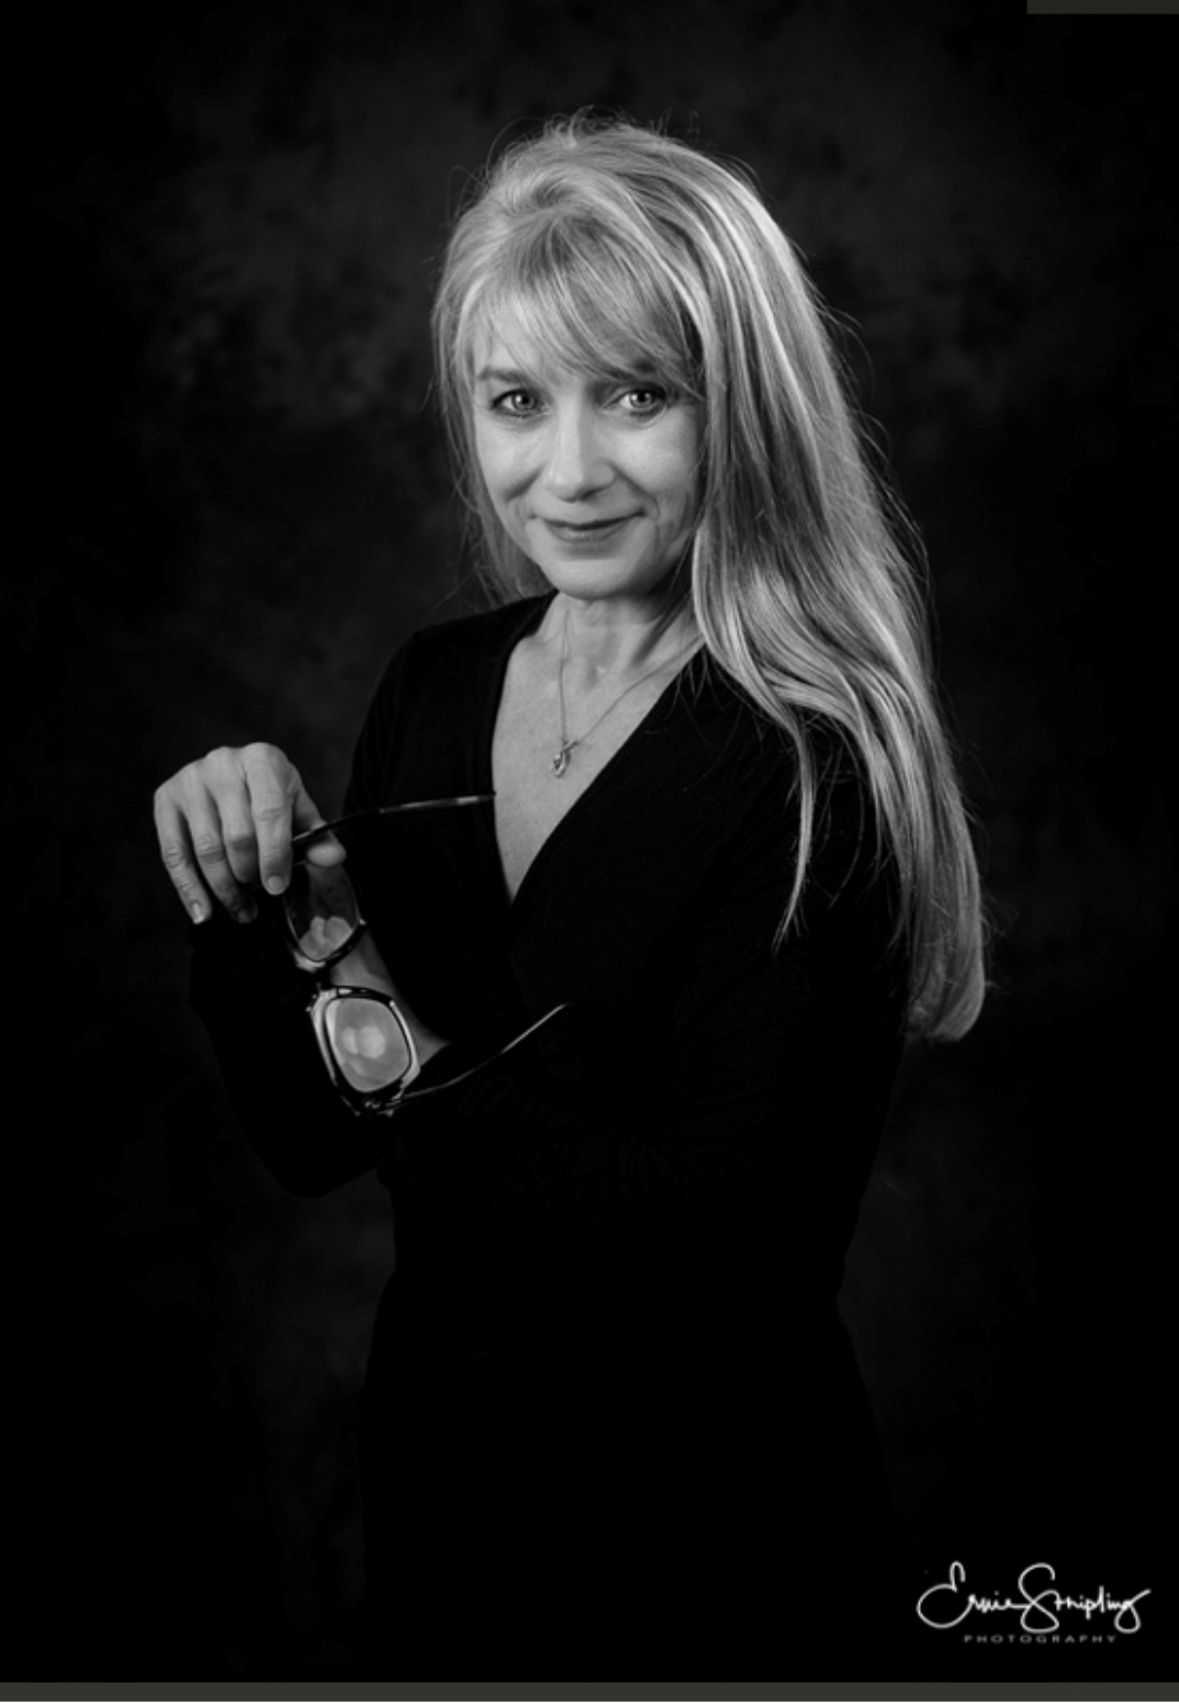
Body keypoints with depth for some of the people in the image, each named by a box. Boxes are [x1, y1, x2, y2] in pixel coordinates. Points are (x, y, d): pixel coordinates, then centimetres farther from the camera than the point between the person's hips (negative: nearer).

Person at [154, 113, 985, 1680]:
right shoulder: (433, 689, -3)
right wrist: (247, 913, -16)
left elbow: (721, 1249, -27)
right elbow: (313, 1138, 1)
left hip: (712, 1549, -5)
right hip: (432, 1478, 6)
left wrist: (420, 1059, -18)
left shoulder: (807, 770, -21)